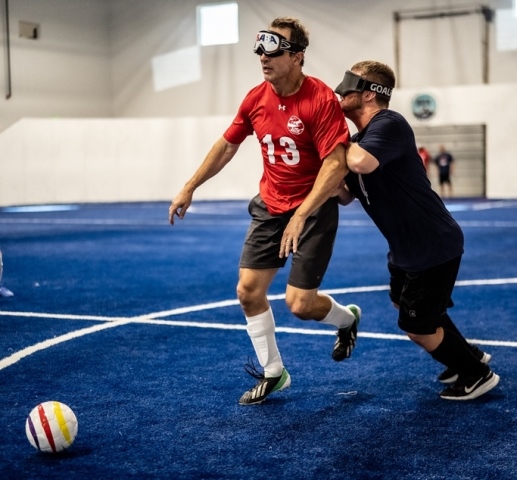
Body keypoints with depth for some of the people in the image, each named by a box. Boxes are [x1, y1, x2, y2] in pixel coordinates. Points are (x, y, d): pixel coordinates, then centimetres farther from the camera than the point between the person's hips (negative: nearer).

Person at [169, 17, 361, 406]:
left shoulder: (321, 99, -21)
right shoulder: (256, 99, -2)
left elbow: (336, 163, -26)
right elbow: (227, 145, 12)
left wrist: (301, 216, -33)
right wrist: (190, 188, 12)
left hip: (314, 209, -6)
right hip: (269, 206, 6)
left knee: (299, 304, -8)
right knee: (248, 291, 1)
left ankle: (347, 318, 28)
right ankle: (272, 373, 19)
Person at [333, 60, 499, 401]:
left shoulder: (389, 124, -23)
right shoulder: (361, 141, 6)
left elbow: (361, 163, -43)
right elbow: (346, 196, 8)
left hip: (434, 245, -10)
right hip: (406, 246, 10)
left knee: (418, 328, 0)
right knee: (406, 305, 27)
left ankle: (477, 375, 22)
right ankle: (469, 356, 44)